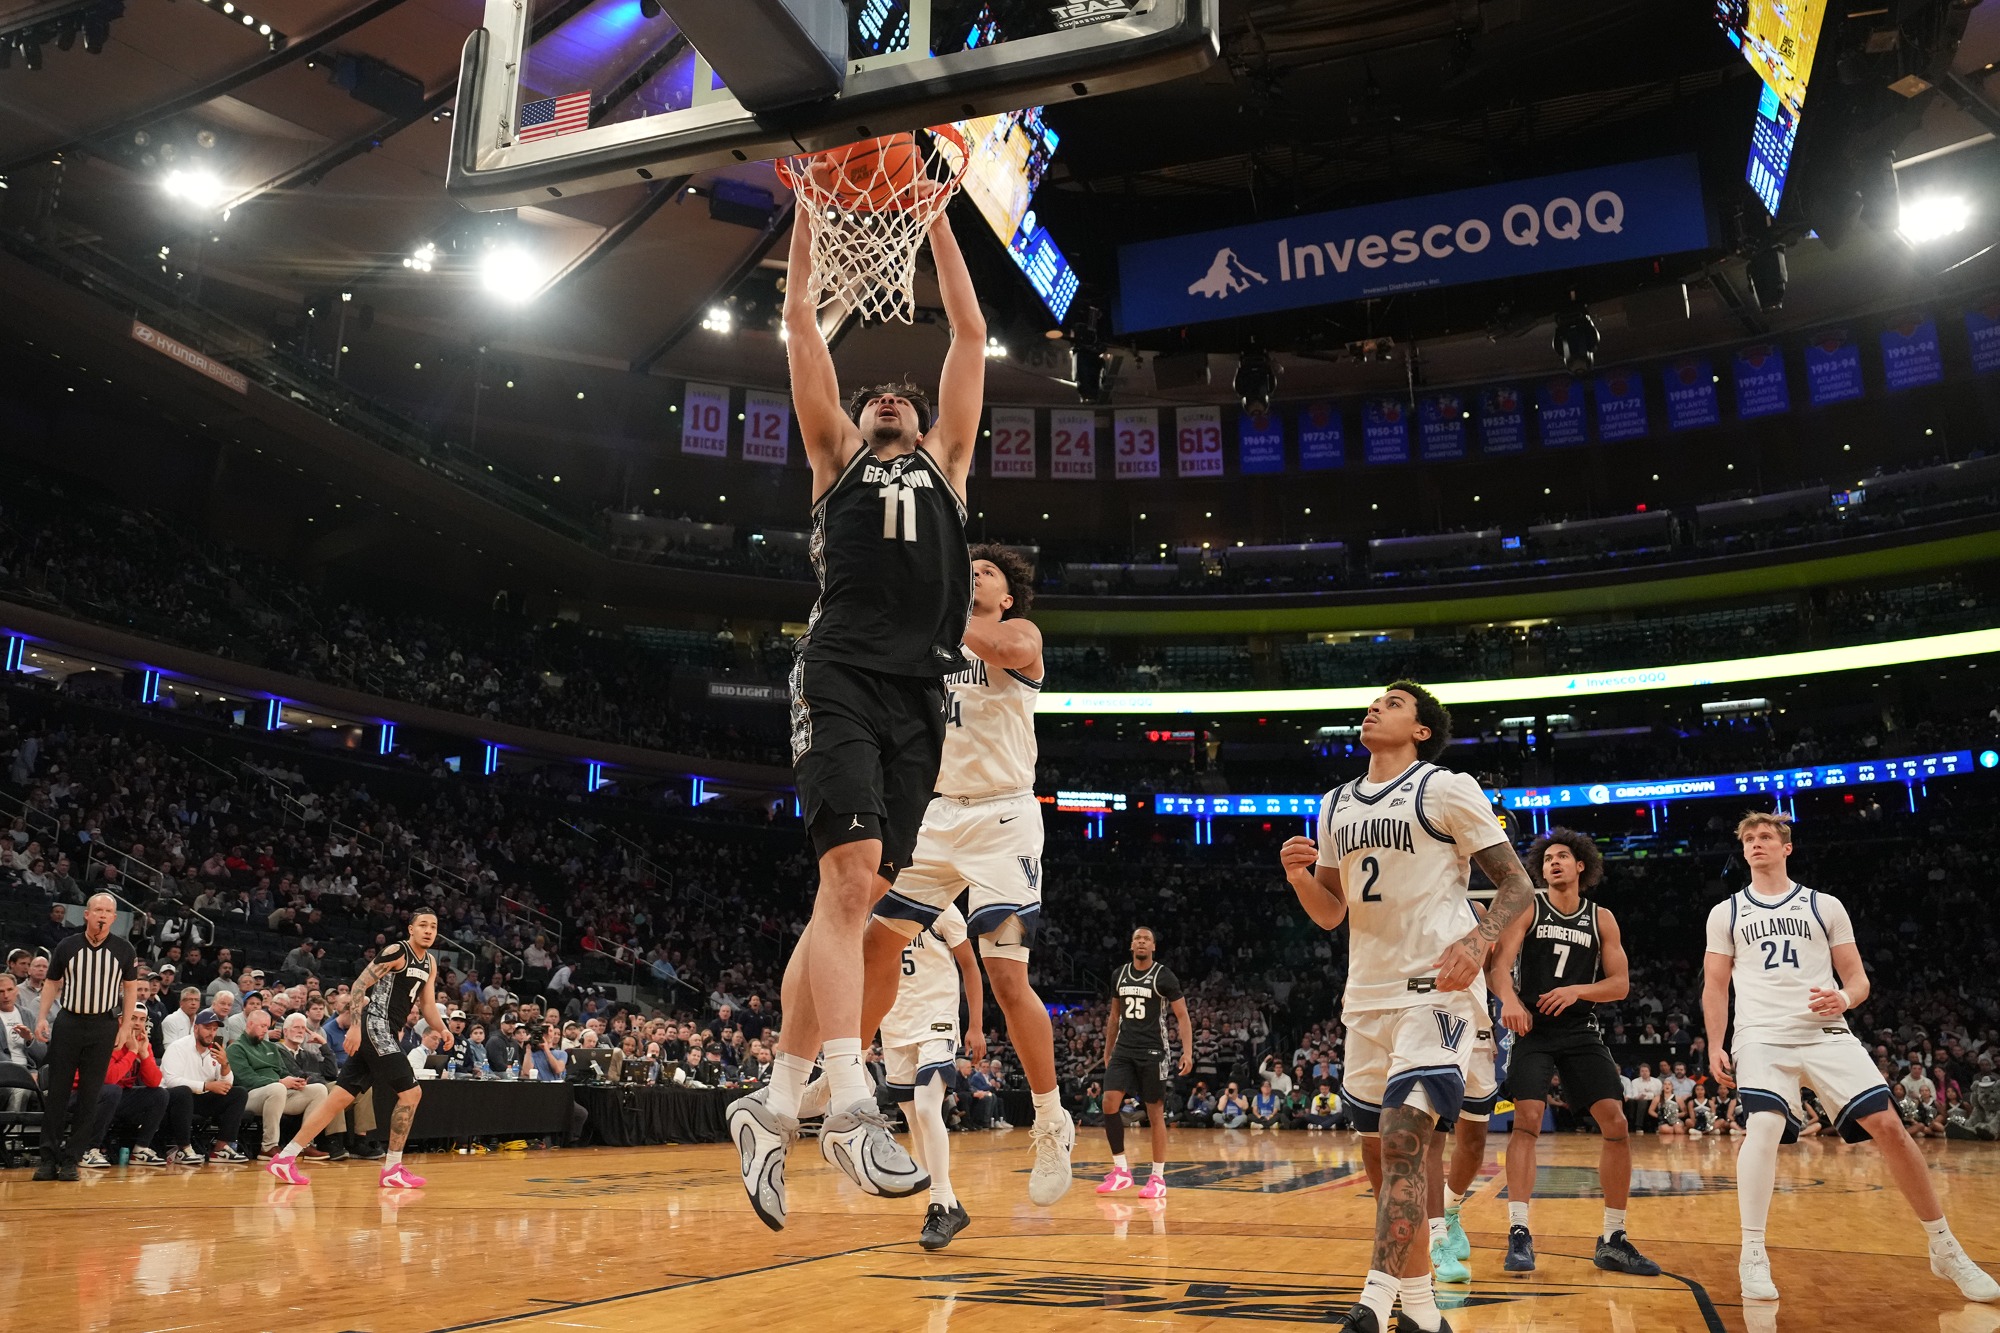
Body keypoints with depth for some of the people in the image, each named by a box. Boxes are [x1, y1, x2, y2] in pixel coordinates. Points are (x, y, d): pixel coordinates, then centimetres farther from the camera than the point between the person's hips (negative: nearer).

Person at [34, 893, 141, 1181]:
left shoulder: (123, 950, 1)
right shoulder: (67, 946, 2)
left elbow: (130, 988, 8)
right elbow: (52, 983, 10)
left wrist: (125, 1027, 3)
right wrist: (42, 1017, 0)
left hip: (103, 1026, 0)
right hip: (68, 1022, 0)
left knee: (89, 1096, 1)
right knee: (56, 1091, 0)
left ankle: (71, 1159, 7)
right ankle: (48, 1158, 6)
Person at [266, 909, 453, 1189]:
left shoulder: (430, 963, 15)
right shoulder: (397, 952, -11)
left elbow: (428, 1005, 18)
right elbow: (359, 985, -15)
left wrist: (442, 1029, -1)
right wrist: (355, 1026, -23)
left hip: (383, 1034, 9)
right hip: (375, 1027, -9)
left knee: (340, 1098, 8)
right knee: (411, 1093, -8)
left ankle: (285, 1159, 11)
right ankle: (393, 1170, 0)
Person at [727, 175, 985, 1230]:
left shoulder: (945, 461, 27)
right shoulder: (836, 456, 23)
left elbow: (969, 333, 24)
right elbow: (802, 325, 20)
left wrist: (934, 212, 25)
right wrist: (811, 213, 20)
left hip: (920, 696, 3)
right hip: (841, 678, -3)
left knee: (854, 898, -1)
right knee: (850, 875, -20)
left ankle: (773, 1104, 6)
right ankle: (850, 1106, -23)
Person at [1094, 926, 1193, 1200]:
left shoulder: (1164, 976, -7)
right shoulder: (1120, 974, 8)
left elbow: (1182, 1016, -7)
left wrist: (1187, 1052, -18)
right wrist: (1108, 1051, 18)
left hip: (1152, 1052, -4)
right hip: (1123, 1050, 4)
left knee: (1155, 1113, 0)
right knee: (1109, 1103, -10)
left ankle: (1158, 1177, 10)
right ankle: (1121, 1170, 1)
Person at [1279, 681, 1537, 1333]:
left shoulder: (1447, 789, -5)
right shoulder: (1335, 805, 14)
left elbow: (1517, 884, -7)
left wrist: (1479, 939, -26)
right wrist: (1299, 877, -3)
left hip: (1436, 988, -7)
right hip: (1366, 996, 7)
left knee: (1402, 1141, -19)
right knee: (1380, 1153, 12)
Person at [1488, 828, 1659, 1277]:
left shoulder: (1602, 919, 9)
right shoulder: (1528, 909, 2)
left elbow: (1620, 984, 5)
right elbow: (1501, 962, -10)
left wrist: (1577, 991, -14)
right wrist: (1509, 999, -31)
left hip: (1582, 1033, 3)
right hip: (1534, 1030, -3)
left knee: (1616, 1124, -5)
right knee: (1527, 1121, -16)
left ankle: (1612, 1241, 7)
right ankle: (1519, 1235, -11)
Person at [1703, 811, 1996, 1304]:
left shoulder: (1825, 906, 11)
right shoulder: (1725, 914, 11)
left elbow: (1858, 979, 10)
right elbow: (1715, 988, 12)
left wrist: (1843, 999, -14)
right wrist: (1715, 1046, 0)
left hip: (1826, 1033, 1)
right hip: (1762, 1036, -1)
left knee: (1887, 1126, -9)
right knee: (1765, 1126, -24)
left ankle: (1945, 1249, 10)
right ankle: (1752, 1256, -17)